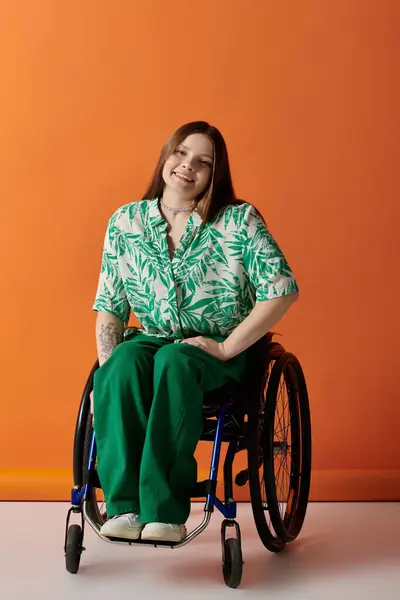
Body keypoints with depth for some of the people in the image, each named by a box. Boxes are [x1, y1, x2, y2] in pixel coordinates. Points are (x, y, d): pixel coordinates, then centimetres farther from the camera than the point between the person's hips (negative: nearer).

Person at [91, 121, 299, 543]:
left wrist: (227, 347, -16)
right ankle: (124, 504, -34)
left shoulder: (239, 221, -4)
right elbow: (110, 308, 5)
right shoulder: (125, 222, 5)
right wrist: (107, 373, -11)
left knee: (174, 360, -37)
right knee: (124, 360, -33)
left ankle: (164, 509, -37)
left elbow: (282, 289, -10)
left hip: (217, 353, -2)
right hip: (151, 340, 3)